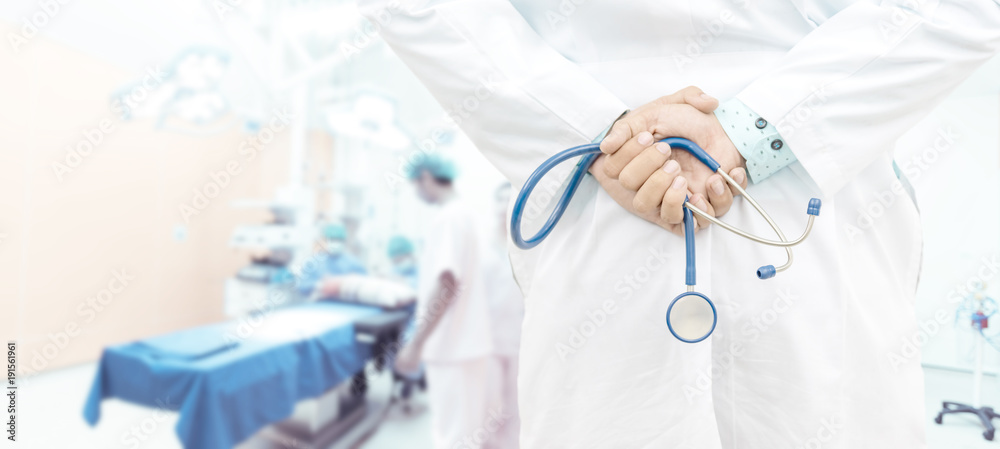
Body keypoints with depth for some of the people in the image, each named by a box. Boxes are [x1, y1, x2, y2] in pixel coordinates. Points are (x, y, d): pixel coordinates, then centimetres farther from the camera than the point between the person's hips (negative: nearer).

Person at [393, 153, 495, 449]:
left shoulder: (449, 216, -17)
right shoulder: (461, 213, 13)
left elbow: (447, 283, -25)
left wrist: (416, 343, -22)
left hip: (455, 346, -10)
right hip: (460, 342, 10)